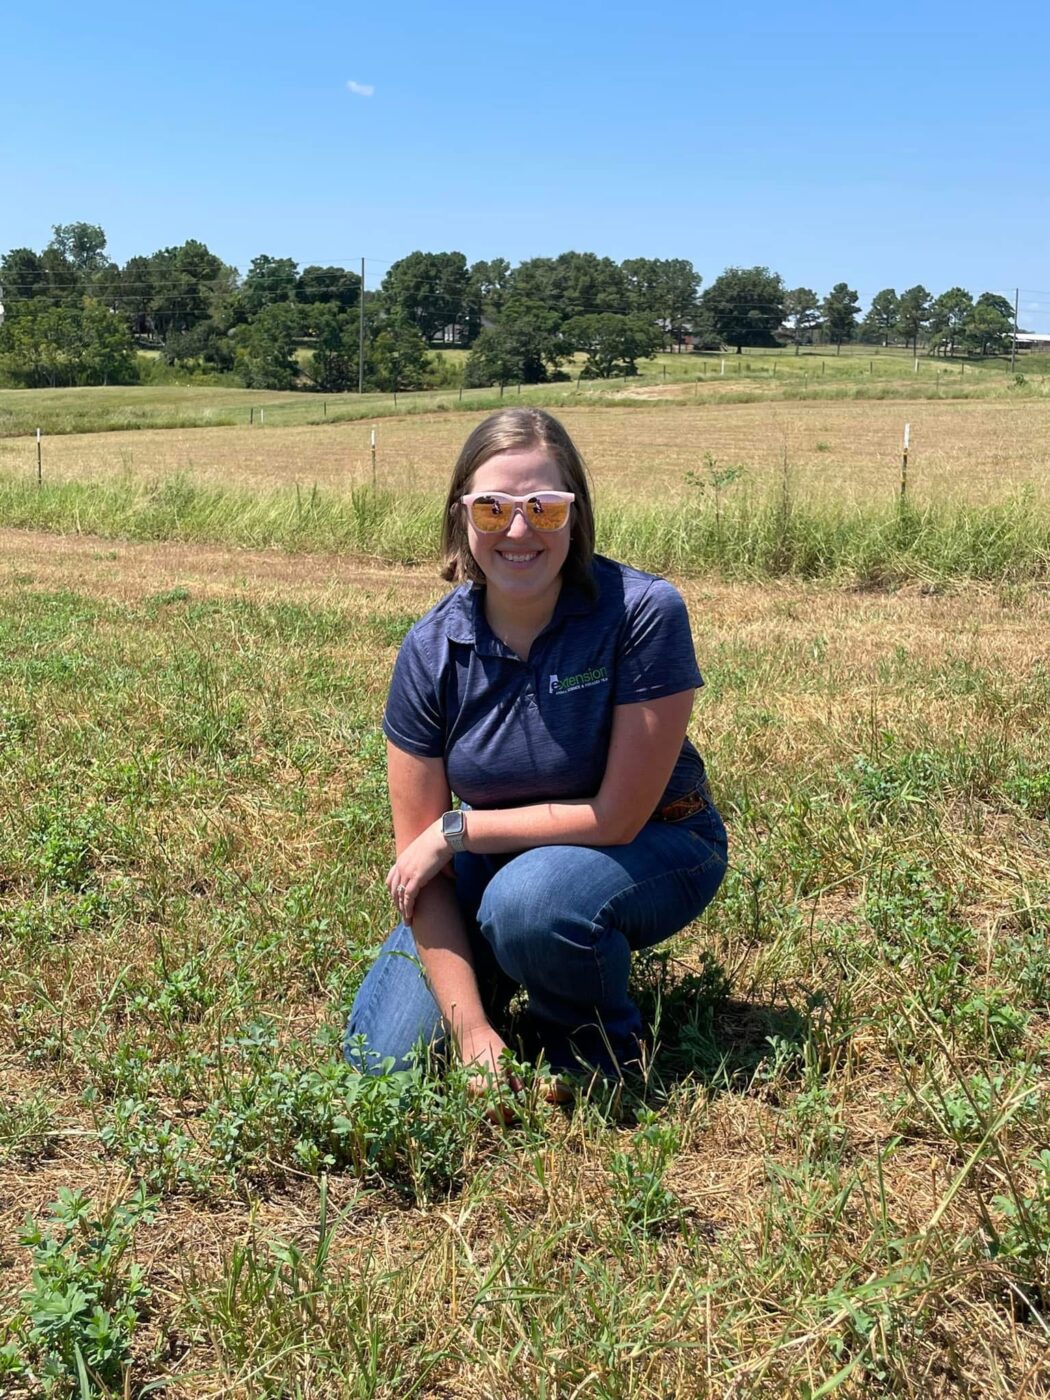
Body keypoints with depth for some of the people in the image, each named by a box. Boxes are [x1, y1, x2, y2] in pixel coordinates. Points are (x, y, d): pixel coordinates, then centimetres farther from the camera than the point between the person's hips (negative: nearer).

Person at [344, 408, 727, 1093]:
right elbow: (418, 863, -13)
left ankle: (606, 1055, -3)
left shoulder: (643, 612, -26)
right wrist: (473, 1029, -19)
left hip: (652, 849, -3)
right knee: (383, 1057, -6)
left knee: (529, 896, -36)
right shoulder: (432, 649, -15)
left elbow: (619, 817, -23)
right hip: (497, 858, 4)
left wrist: (459, 828, -19)